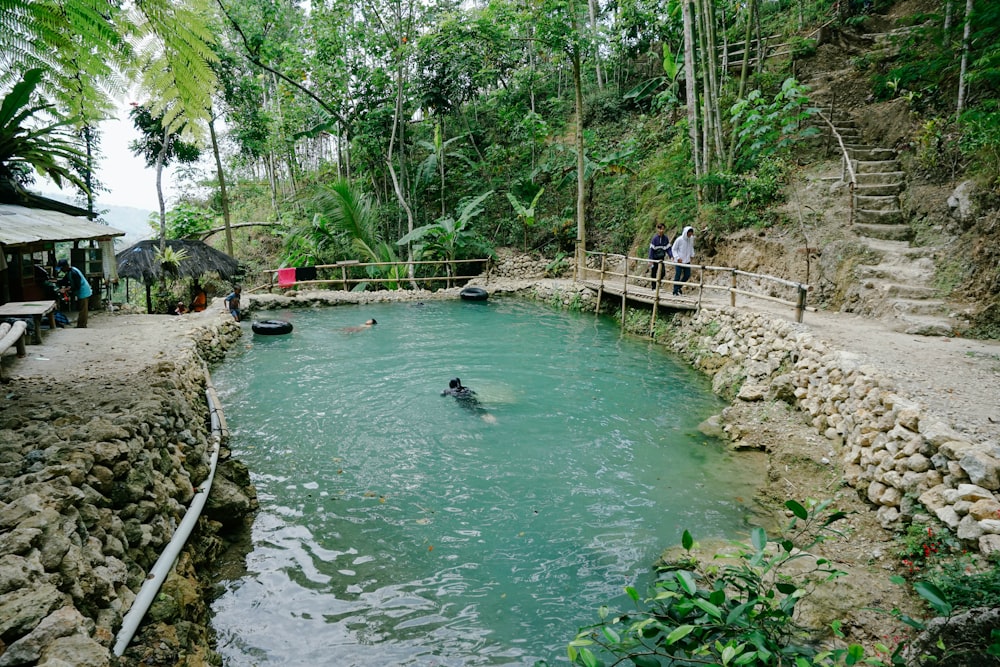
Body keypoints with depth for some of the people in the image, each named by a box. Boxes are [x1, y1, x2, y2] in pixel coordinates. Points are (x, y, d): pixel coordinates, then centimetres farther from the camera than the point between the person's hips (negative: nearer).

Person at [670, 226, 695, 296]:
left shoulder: (691, 239, 0)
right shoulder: (679, 239, -15)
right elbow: (673, 249, -7)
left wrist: (692, 255, 5)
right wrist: (677, 258, -15)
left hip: (687, 261, 6)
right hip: (679, 261, -6)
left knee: (687, 275, 7)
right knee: (677, 276, -3)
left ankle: (679, 286, 28)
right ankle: (675, 291, 6)